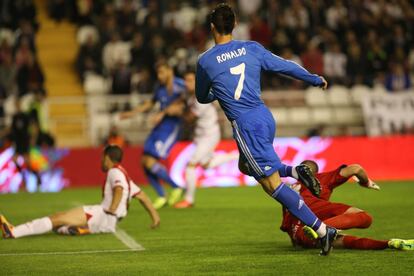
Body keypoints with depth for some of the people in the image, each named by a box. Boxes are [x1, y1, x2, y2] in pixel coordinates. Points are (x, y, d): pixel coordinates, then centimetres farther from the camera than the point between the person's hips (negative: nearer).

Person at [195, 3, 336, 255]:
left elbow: (202, 98, 11)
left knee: (273, 185, -3)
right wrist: (317, 80, 27)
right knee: (246, 166, 30)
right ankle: (296, 171, 7)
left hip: (245, 124, -6)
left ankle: (323, 230, -9)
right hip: (265, 116, 6)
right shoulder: (252, 48, 5)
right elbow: (286, 66, 11)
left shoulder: (205, 61, -4)